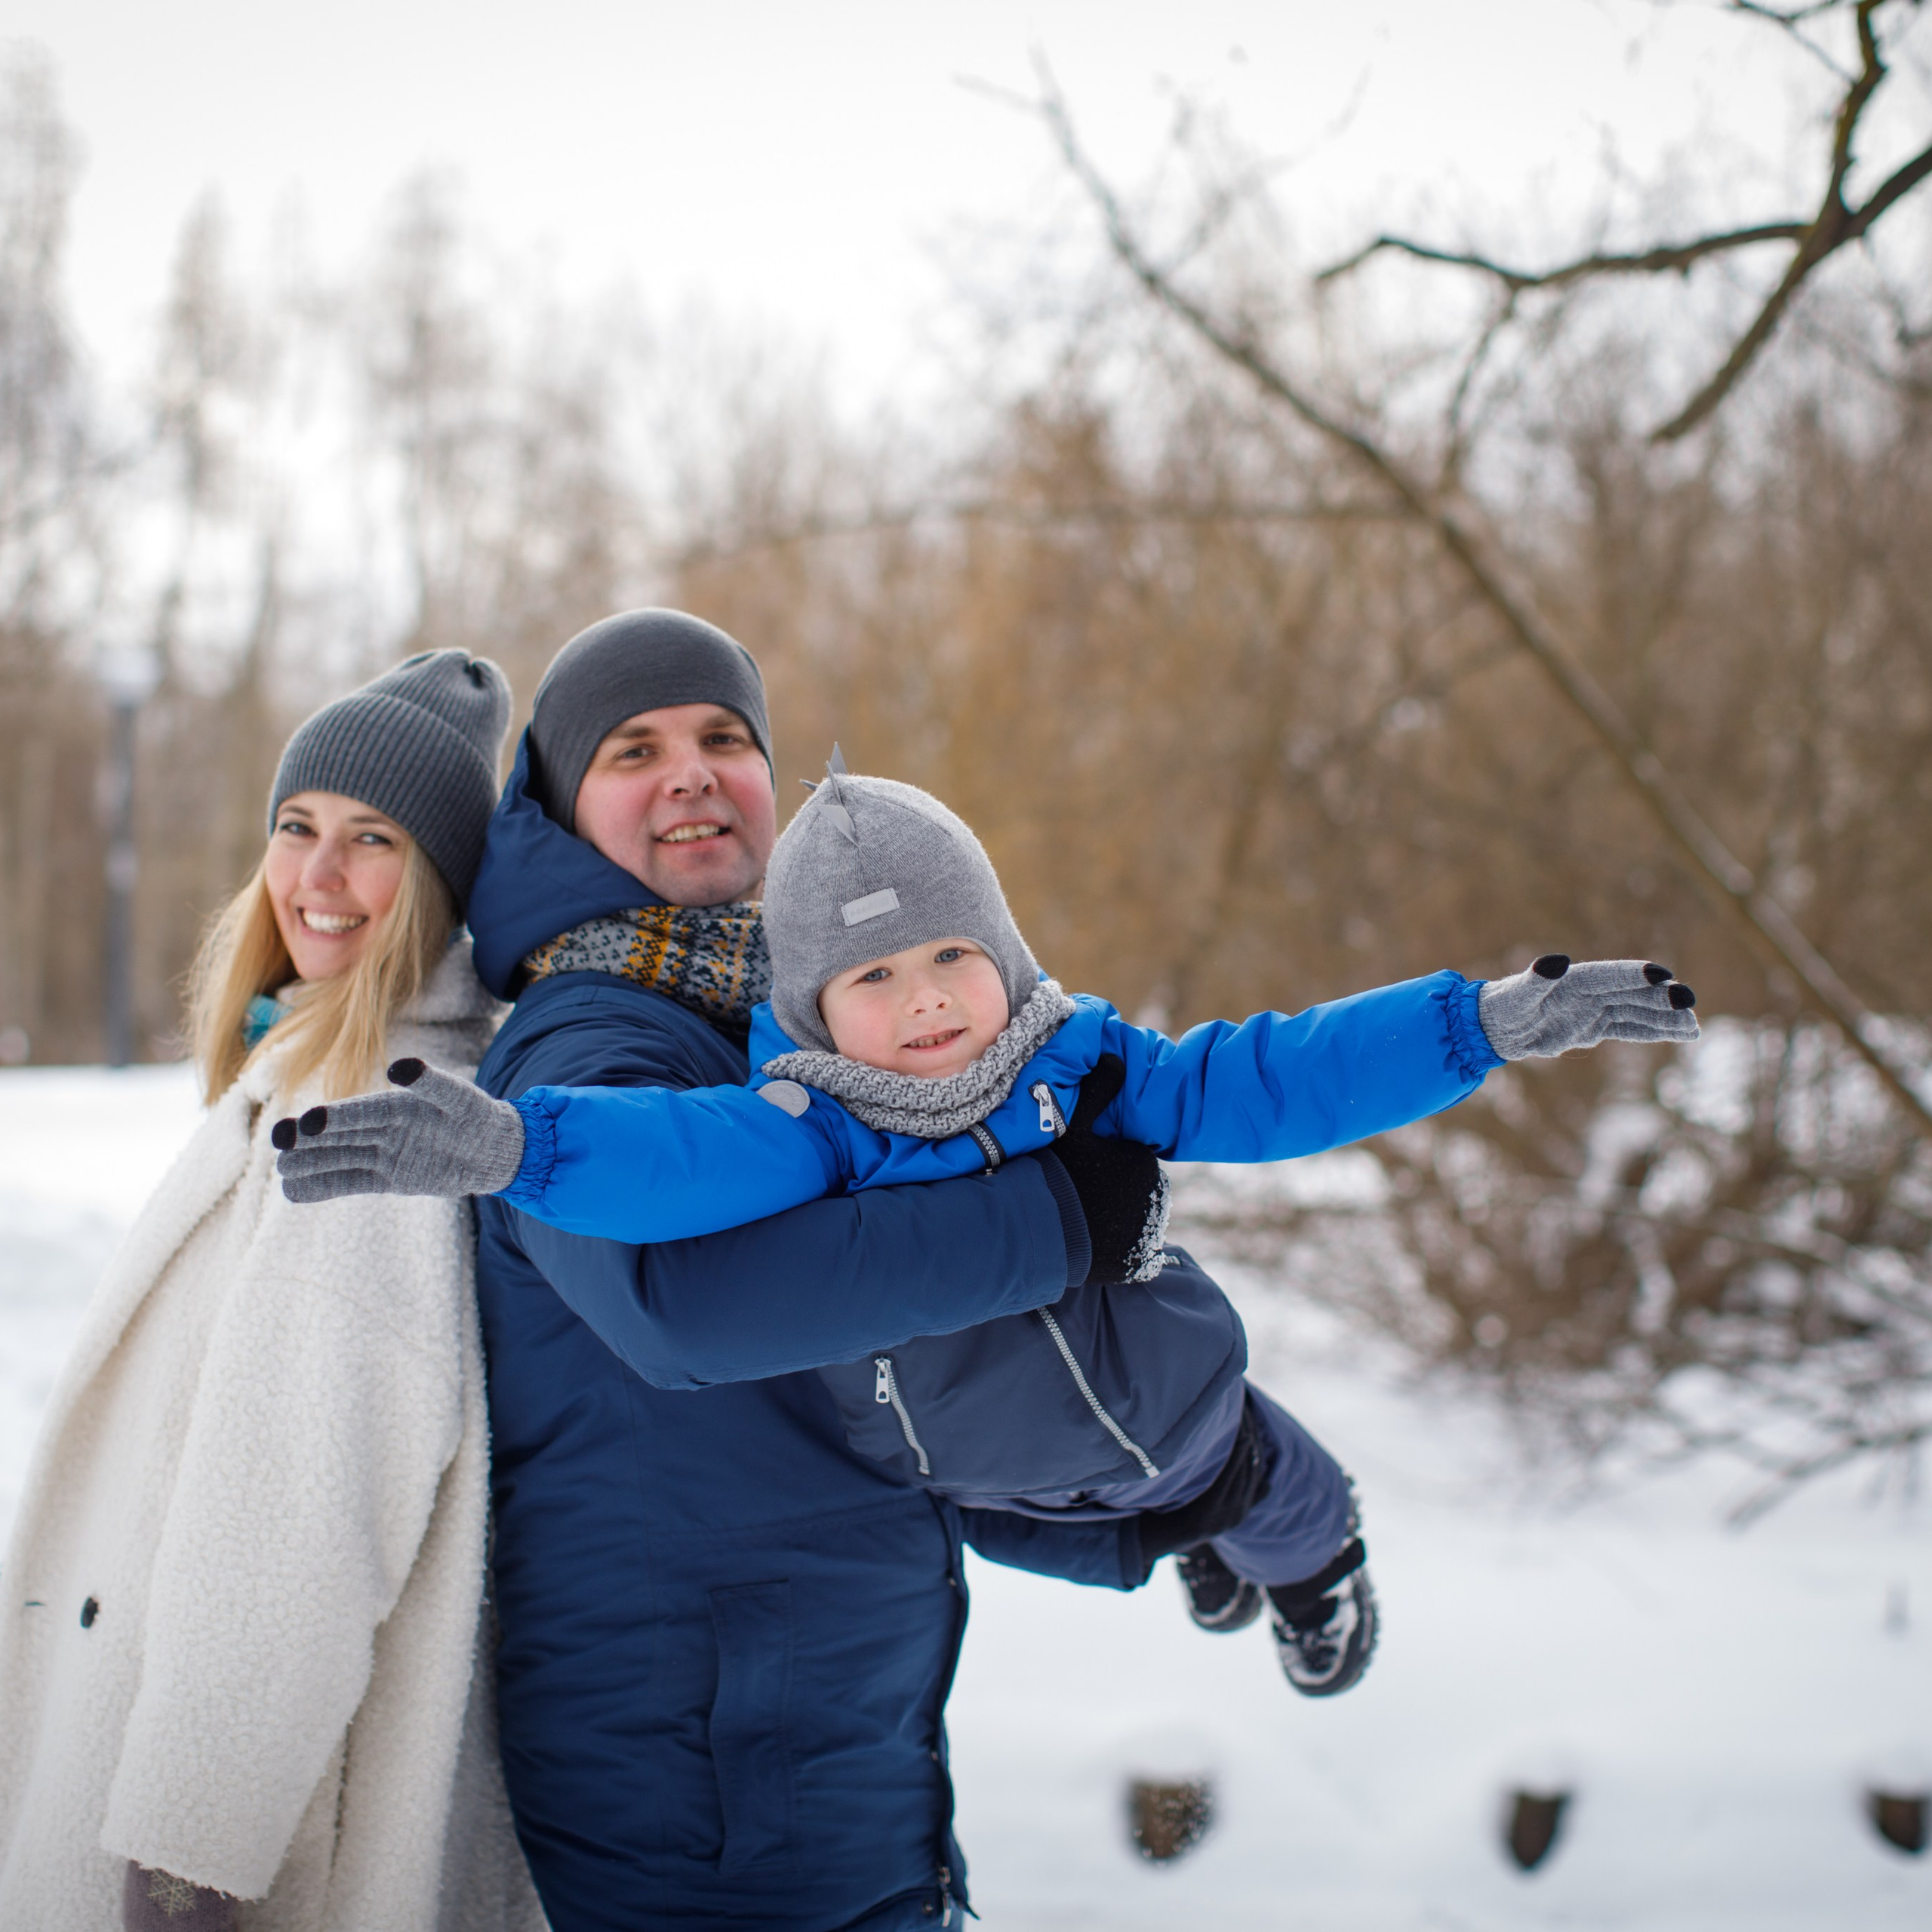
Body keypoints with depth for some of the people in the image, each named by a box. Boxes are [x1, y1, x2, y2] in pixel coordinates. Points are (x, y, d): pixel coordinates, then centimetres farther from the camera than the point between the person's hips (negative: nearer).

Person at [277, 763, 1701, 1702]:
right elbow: (679, 1156, -52)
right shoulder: (810, 1130, -34)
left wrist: (1496, 1021, -35)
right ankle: (1200, 1548, 72)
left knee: (1279, 1504, 32)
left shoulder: (1086, 1074, -29)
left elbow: (1274, 1080, -29)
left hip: (1175, 1416, 0)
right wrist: (504, 1144, -72)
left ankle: (1317, 1563, 70)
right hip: (981, 1480, 0)